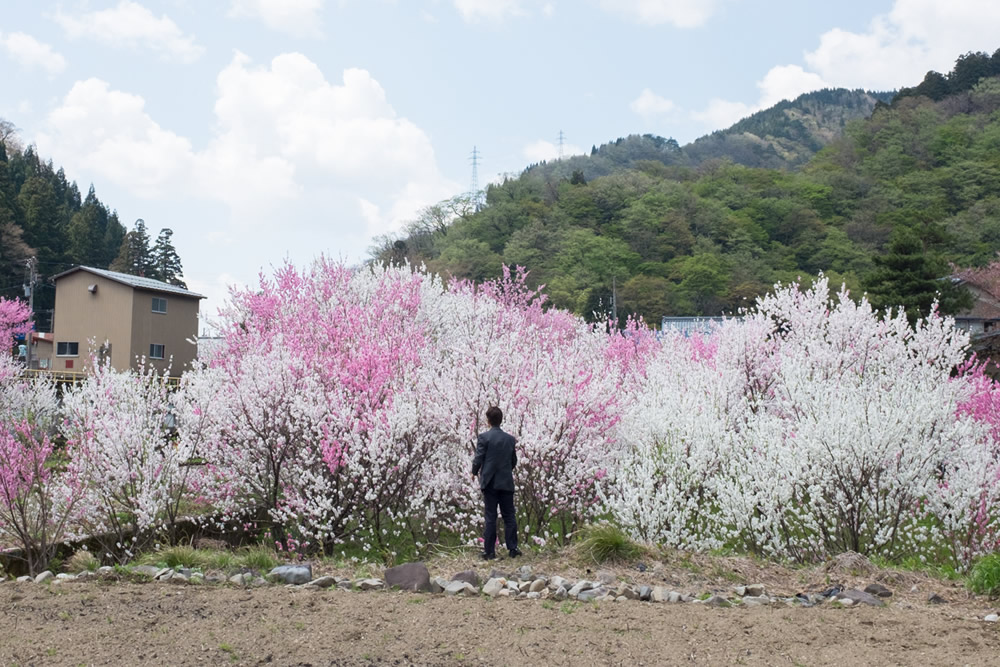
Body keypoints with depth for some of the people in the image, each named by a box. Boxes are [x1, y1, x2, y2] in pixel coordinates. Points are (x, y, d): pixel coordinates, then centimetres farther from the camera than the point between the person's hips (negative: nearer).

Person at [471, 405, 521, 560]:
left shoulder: (484, 437, -10)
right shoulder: (510, 439, 4)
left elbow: (478, 458, -10)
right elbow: (514, 461, 9)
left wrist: (475, 472, 9)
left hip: (490, 482, -3)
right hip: (506, 482, 3)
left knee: (490, 517, 2)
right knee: (509, 516, 10)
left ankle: (489, 551, 4)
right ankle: (513, 548, 10)